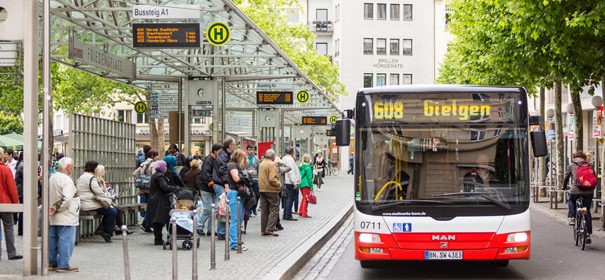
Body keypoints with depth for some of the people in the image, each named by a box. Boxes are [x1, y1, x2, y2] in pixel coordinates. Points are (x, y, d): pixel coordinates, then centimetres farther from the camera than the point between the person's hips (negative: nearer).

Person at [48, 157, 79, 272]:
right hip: (66, 218, -9)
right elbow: (66, 198, -27)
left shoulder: (52, 178, 10)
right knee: (66, 241, -3)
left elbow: (48, 196, 19)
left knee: (53, 239, 15)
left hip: (53, 219, 9)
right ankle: (63, 265, -1)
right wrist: (57, 209, -16)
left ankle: (51, 262, 23)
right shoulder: (66, 180, -18)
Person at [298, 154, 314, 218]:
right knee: (306, 199, -1)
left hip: (300, 184, 8)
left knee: (304, 198, 20)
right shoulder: (308, 167, -13)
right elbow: (309, 177, -14)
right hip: (306, 185, -8)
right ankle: (304, 213, -2)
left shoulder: (300, 167, 8)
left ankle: (300, 212, 24)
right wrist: (311, 186, -11)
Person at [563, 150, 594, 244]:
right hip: (588, 191, 2)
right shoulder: (589, 165, 16)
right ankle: (588, 234, 8)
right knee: (587, 212, 12)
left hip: (575, 190, -2)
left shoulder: (571, 165, 11)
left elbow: (566, 177, 16)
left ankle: (572, 217, 13)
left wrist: (565, 187, 33)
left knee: (571, 201, 33)